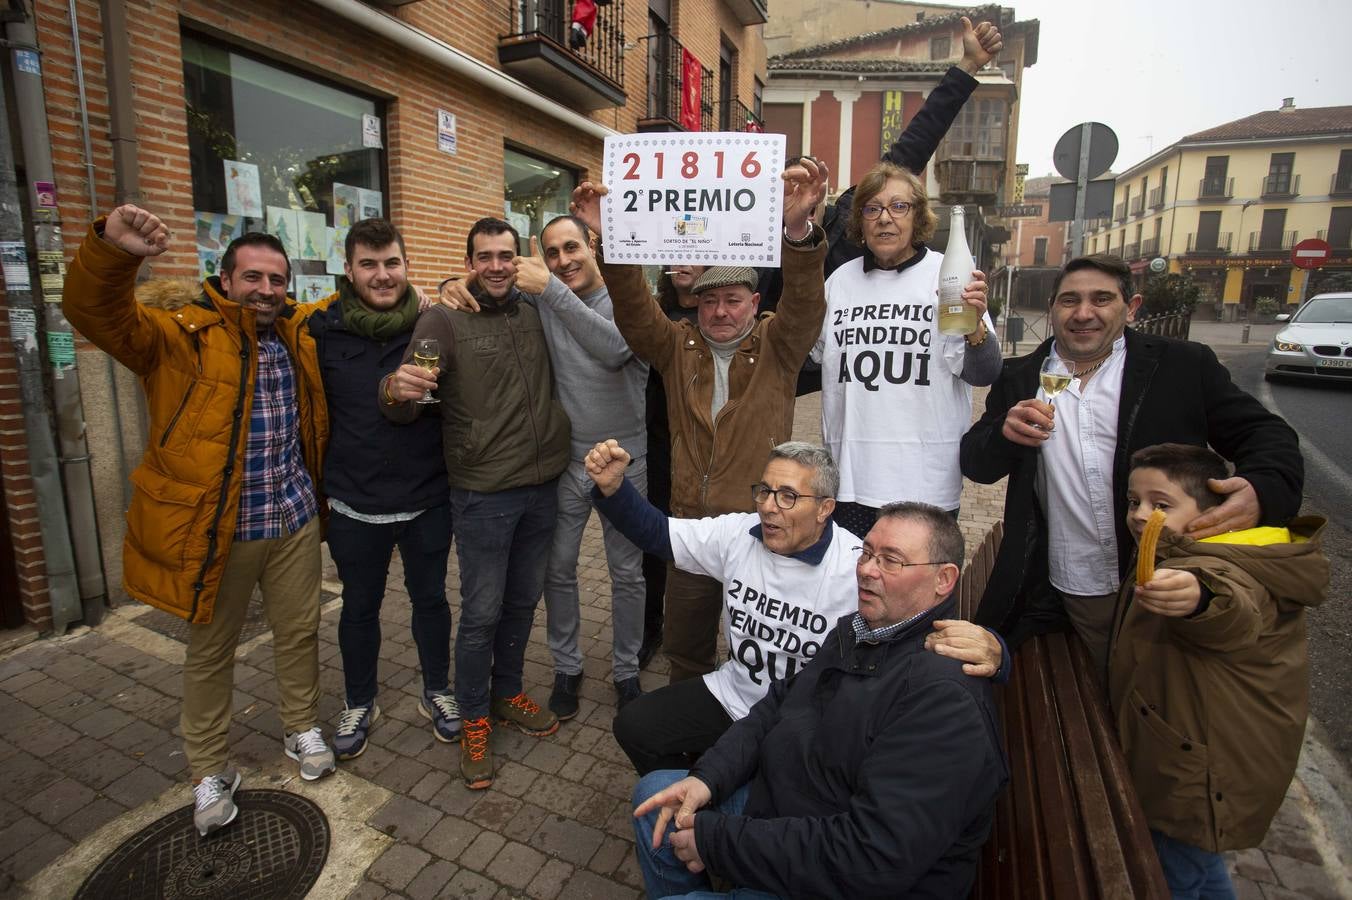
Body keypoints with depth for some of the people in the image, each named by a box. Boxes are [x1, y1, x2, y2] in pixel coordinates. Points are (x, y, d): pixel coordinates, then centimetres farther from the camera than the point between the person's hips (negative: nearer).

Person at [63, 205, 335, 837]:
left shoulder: (299, 333, 6)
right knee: (210, 651, 13)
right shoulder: (181, 335, -7)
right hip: (216, 526, -3)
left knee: (299, 632, 17)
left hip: (294, 519, 4)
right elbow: (94, 310, -24)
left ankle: (302, 729, 40)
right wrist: (111, 247, -42)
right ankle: (210, 773, 32)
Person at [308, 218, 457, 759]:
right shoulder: (323, 330, -5)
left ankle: (436, 692, 38)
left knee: (430, 597, 16)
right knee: (359, 606, 17)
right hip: (355, 505, 1)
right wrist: (321, 485, 3)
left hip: (428, 500, 0)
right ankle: (358, 703, 40)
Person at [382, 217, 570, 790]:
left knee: (523, 601, 18)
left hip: (542, 488, 4)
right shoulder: (444, 319, -6)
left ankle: (507, 693, 40)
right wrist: (396, 390, -34)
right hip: (483, 495, -4)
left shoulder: (539, 311, 6)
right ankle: (473, 719, 28)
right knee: (481, 612, 6)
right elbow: (405, 408, -12)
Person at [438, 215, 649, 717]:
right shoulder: (542, 304, -2)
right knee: (558, 569, 12)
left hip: (625, 461, -2)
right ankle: (567, 667, 35)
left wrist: (551, 288, -31)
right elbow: (487, 294, 10)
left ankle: (626, 671, 33)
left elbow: (614, 348, -31)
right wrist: (454, 287, -14)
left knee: (627, 573, 12)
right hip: (566, 460, 2)